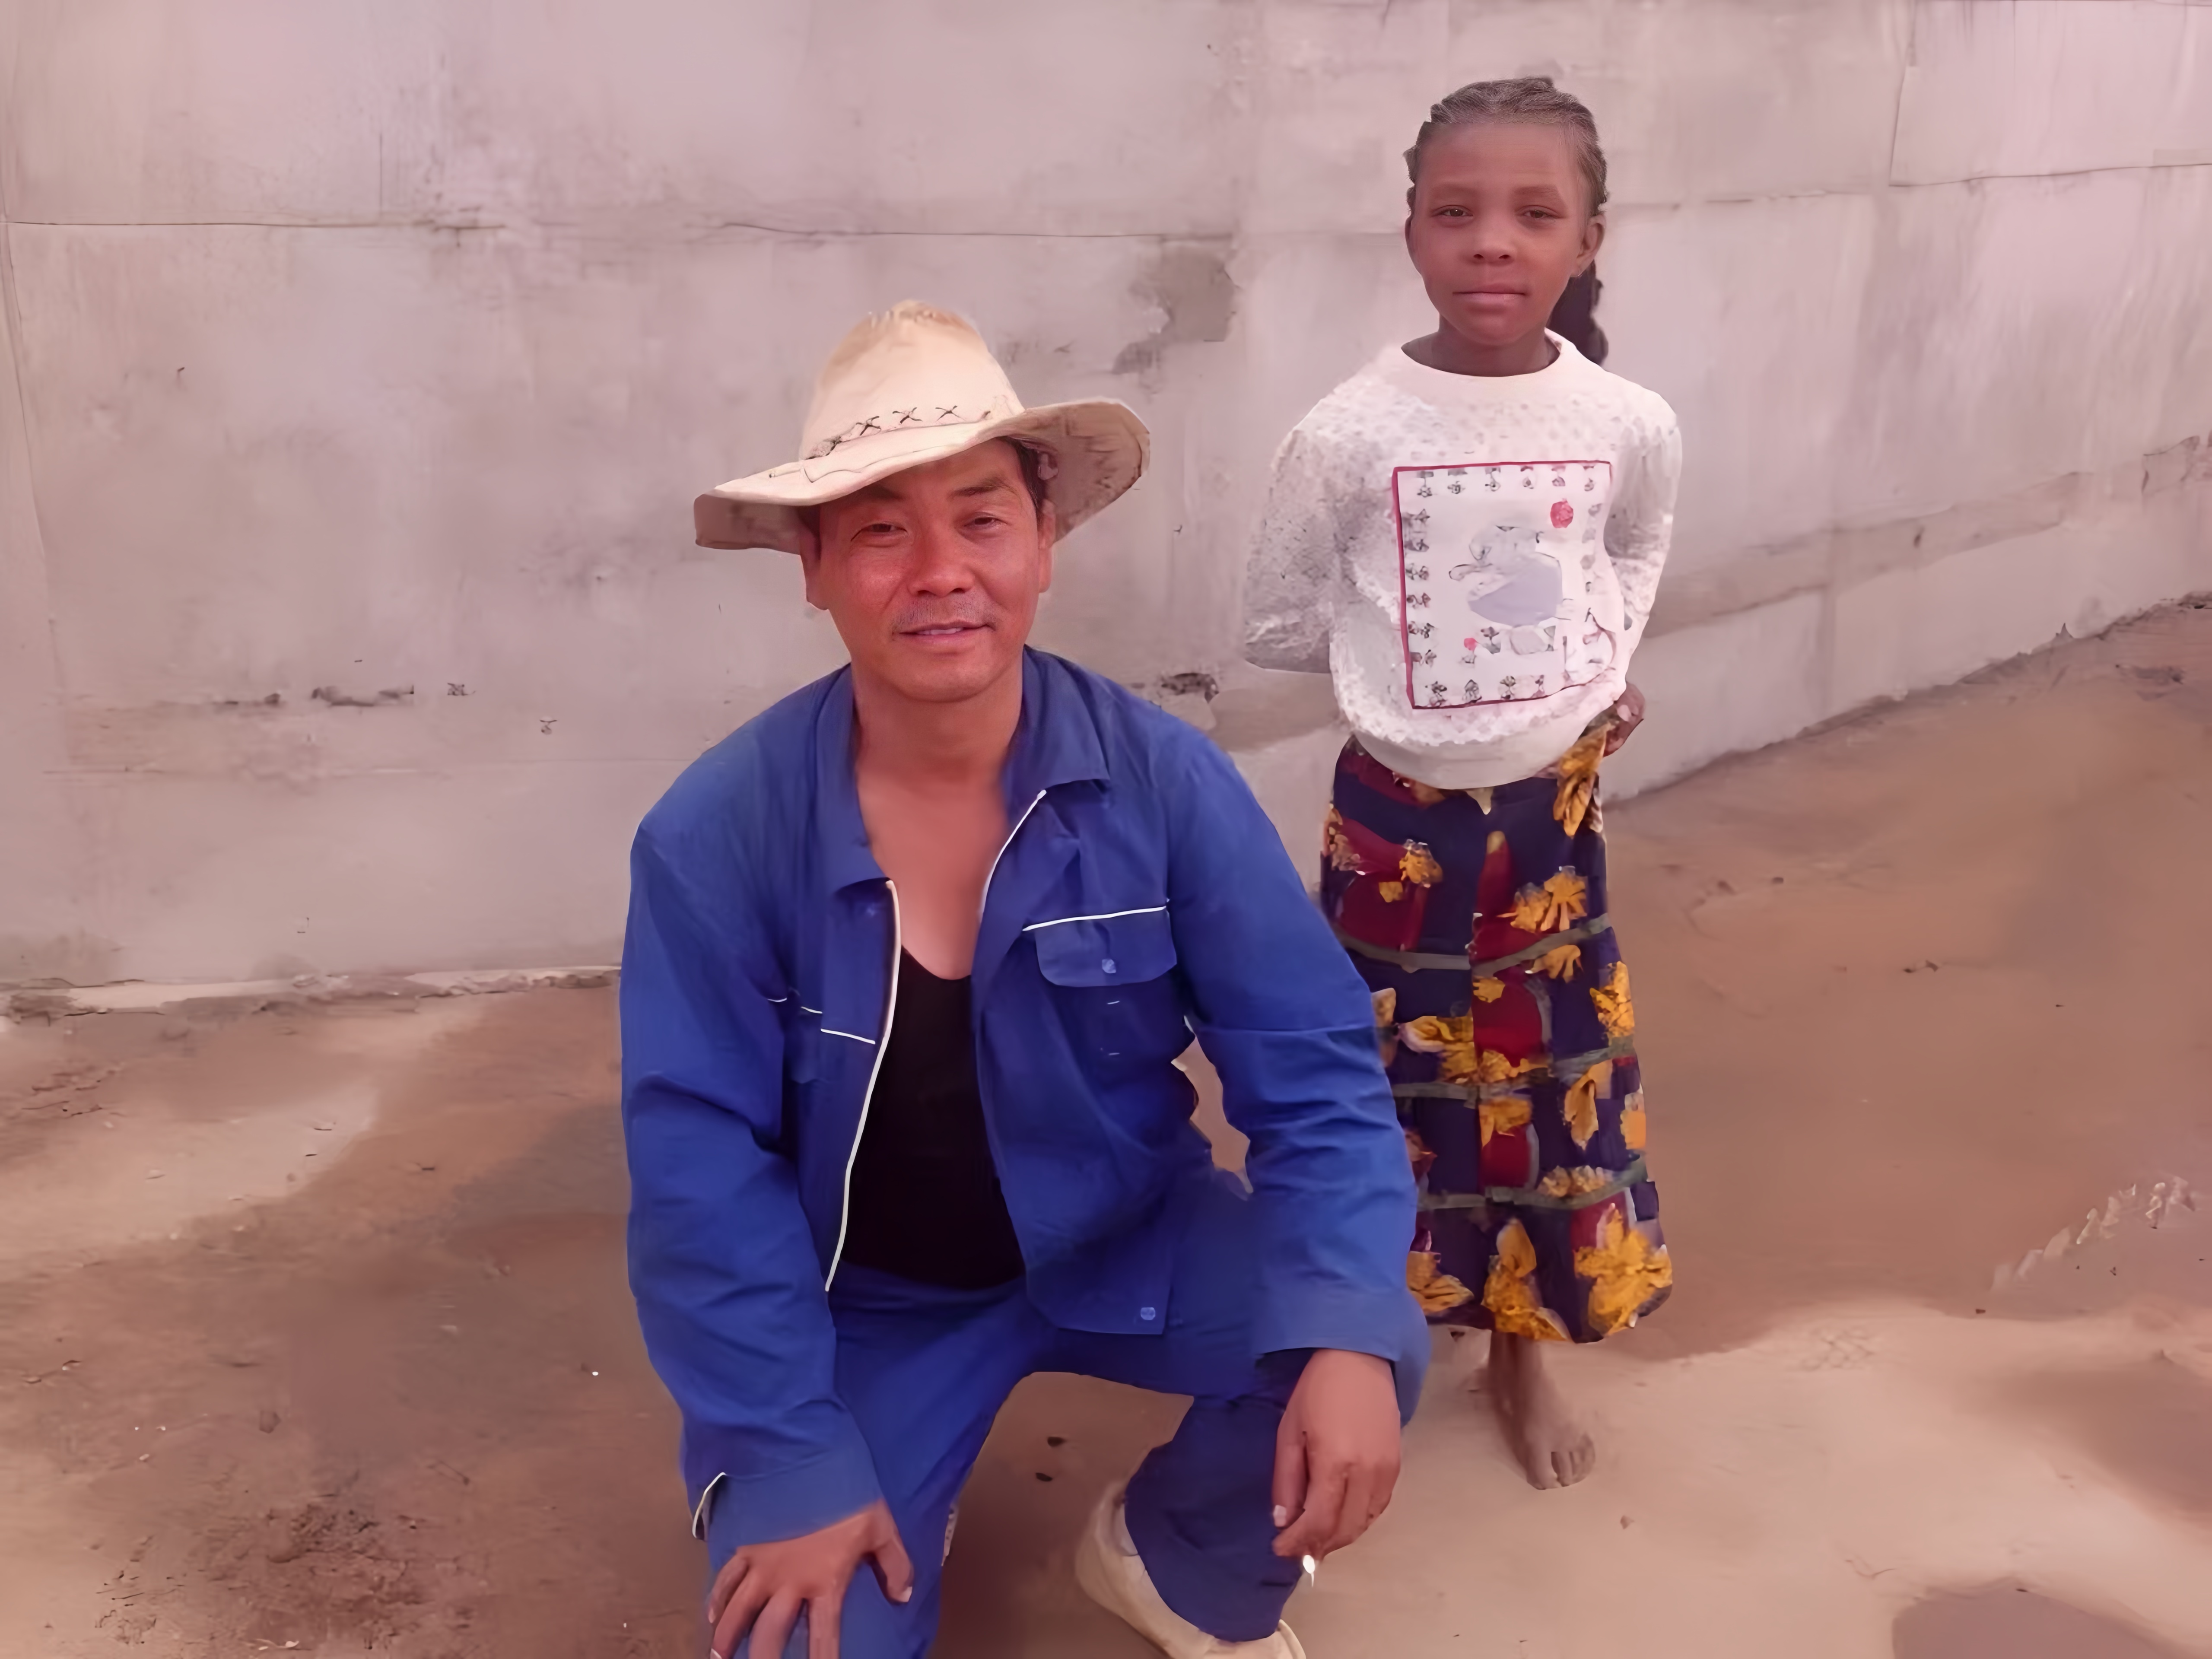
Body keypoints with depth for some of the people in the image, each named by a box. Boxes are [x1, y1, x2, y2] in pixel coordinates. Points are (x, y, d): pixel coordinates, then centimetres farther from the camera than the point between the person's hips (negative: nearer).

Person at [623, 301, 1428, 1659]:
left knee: (1361, 1355, -22)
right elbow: (703, 1170, -15)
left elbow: (1315, 1077, -16)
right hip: (861, 1302, -1)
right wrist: (797, 1464, -18)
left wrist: (1347, 1337, -31)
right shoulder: (716, 835, -19)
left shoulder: (1167, 780, -17)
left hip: (1127, 1242, 1)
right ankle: (894, 1528, 22)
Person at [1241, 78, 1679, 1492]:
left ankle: (1525, 1349, 36)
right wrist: (1410, 643, -9)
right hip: (1399, 814, -2)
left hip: (1554, 809, 3)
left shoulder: (1631, 426, -7)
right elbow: (1277, 622, -4)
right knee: (1383, 1082, 9)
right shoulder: (1349, 433, -16)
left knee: (1556, 1080, 14)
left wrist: (1606, 667, 1)